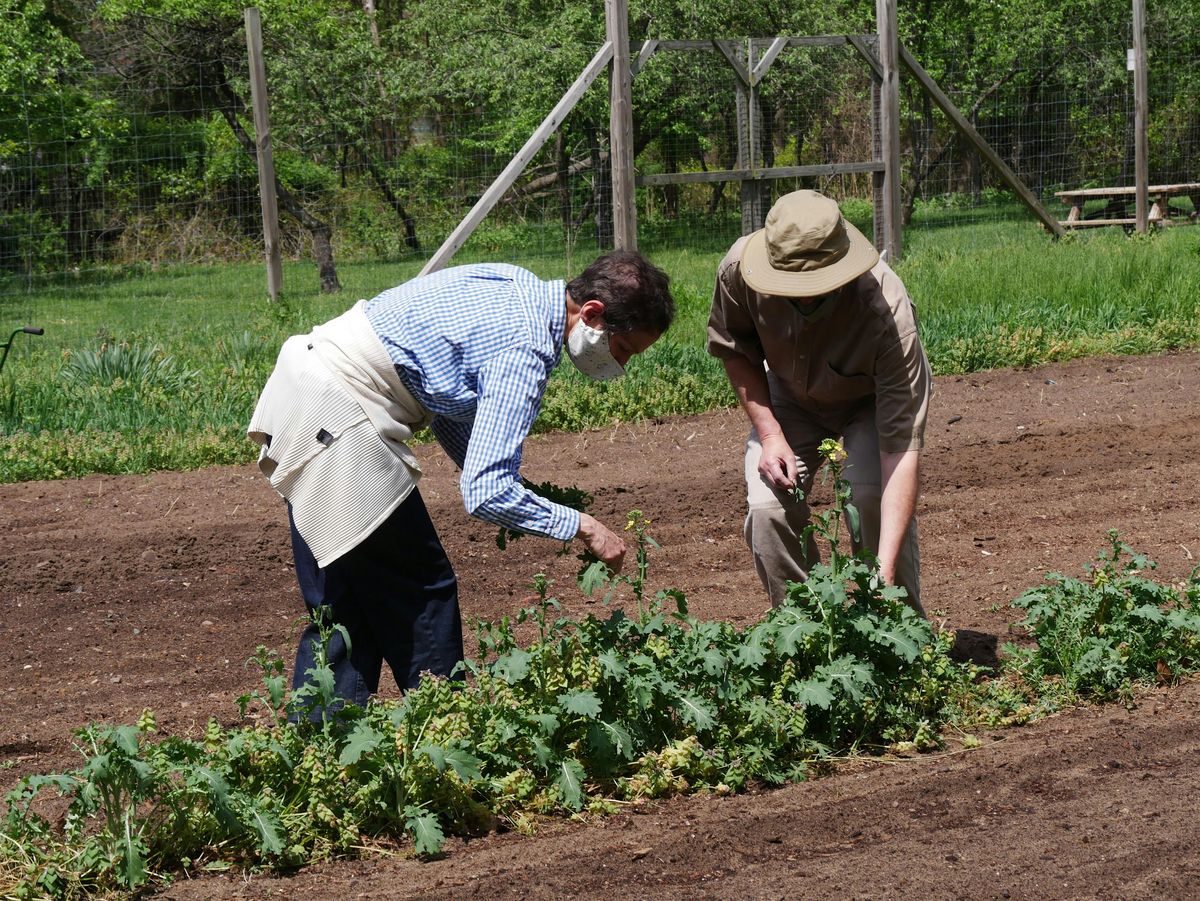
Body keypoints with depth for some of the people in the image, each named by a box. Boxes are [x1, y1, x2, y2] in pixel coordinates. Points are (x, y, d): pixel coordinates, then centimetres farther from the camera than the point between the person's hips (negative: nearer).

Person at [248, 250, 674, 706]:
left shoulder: (522, 289, 9)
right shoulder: (526, 349, -19)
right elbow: (485, 494, -25)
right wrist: (582, 527, -15)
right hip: (336, 415, -10)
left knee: (345, 603, 13)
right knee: (420, 593, 0)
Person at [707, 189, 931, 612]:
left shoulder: (888, 312, -42)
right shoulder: (739, 269, -32)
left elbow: (902, 449, -44)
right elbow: (734, 350, -7)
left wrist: (885, 571, -50)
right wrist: (770, 434, -19)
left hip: (873, 399, -3)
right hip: (789, 396, 3)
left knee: (876, 498, -29)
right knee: (769, 508, -19)